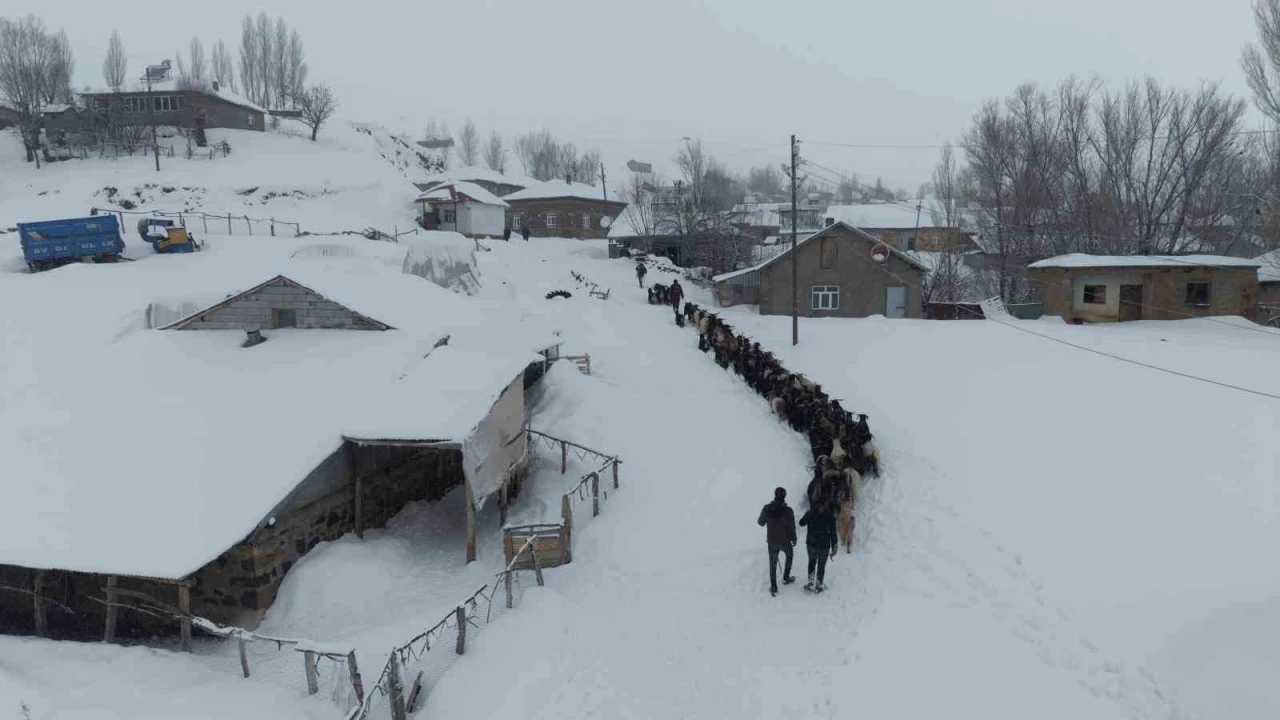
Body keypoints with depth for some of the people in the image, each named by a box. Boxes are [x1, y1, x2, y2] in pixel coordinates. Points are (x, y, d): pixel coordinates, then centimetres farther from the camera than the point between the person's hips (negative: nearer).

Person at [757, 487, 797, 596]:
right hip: (785, 541, -1)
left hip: (771, 541, 1)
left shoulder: (767, 508, -15)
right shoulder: (788, 511, -22)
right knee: (789, 555, 30)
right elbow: (792, 527, -13)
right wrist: (794, 539, 5)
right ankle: (786, 578, 38)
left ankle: (773, 587, 20)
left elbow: (761, 522, -1)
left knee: (773, 563, 16)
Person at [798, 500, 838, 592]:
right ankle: (818, 586, 23)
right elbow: (833, 533, -10)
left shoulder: (811, 512, -8)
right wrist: (833, 548, -2)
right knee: (821, 565, 15)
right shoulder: (830, 516, -14)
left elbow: (801, 523, 7)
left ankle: (810, 582, 27)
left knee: (812, 561, 25)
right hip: (823, 546, -2)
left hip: (810, 544, 3)